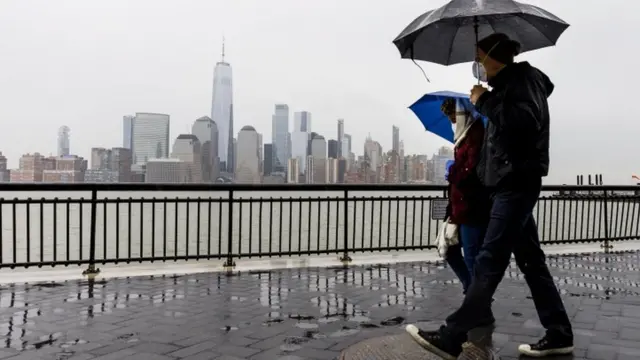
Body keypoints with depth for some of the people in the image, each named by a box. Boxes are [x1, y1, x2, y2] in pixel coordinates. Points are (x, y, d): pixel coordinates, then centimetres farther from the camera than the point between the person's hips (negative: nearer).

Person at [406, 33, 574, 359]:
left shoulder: (523, 78, -7)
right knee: (530, 260, 11)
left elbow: (525, 122, -26)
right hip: (510, 183, 10)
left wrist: (485, 101, -17)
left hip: (517, 183, -10)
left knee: (489, 260, -12)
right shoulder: (510, 84, 21)